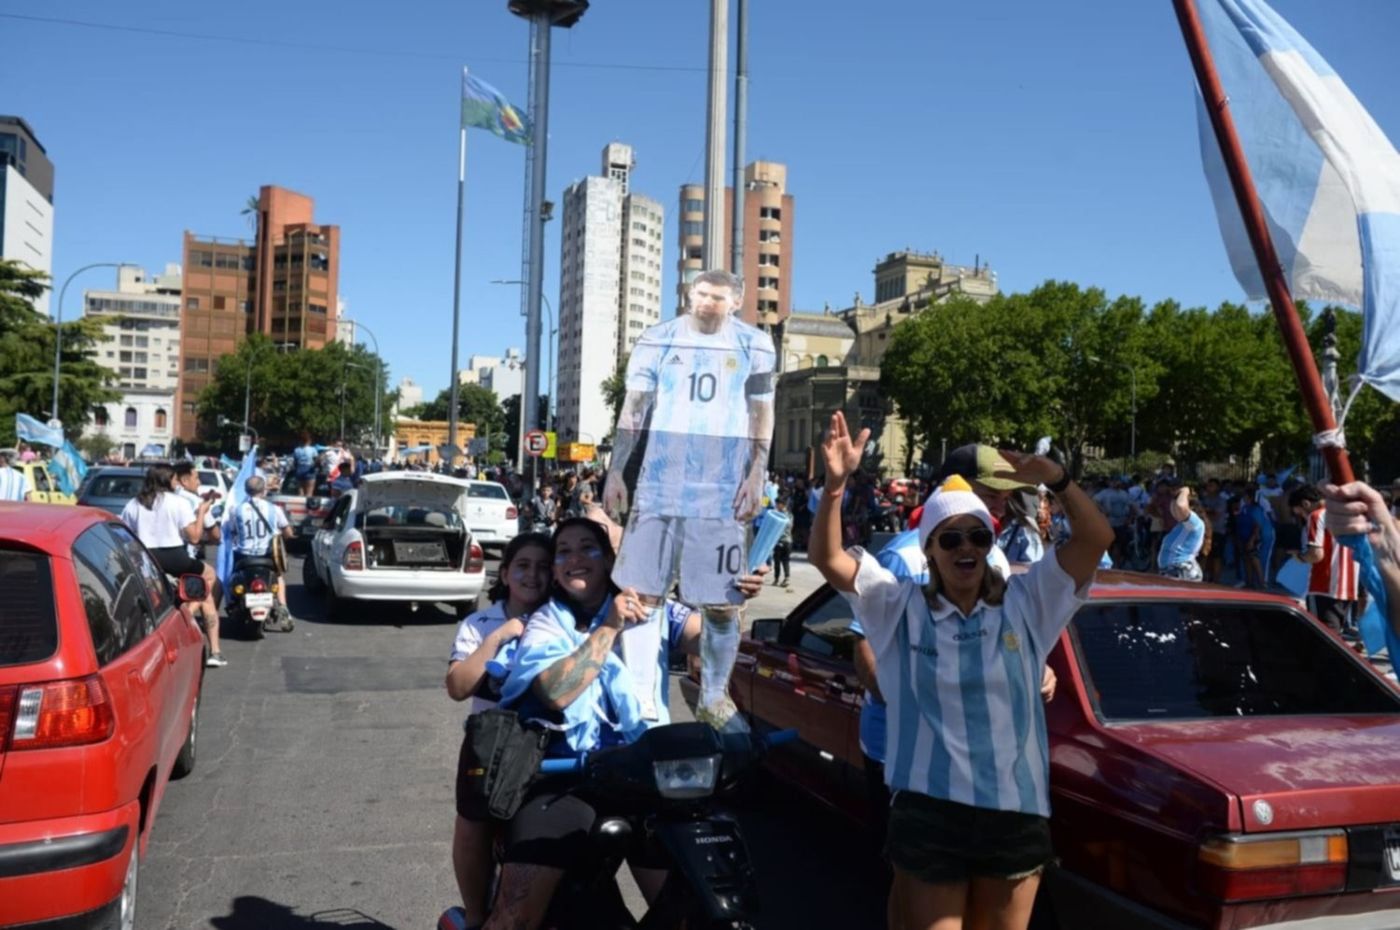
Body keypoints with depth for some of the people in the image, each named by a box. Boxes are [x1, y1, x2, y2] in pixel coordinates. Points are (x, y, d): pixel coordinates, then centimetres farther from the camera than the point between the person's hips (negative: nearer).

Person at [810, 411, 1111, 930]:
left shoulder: (1025, 606, 3)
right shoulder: (902, 610, 1)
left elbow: (1096, 539, -6)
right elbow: (828, 559, -10)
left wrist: (1054, 479, -22)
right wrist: (836, 483, -25)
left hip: (1016, 812, 2)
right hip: (927, 812, -2)